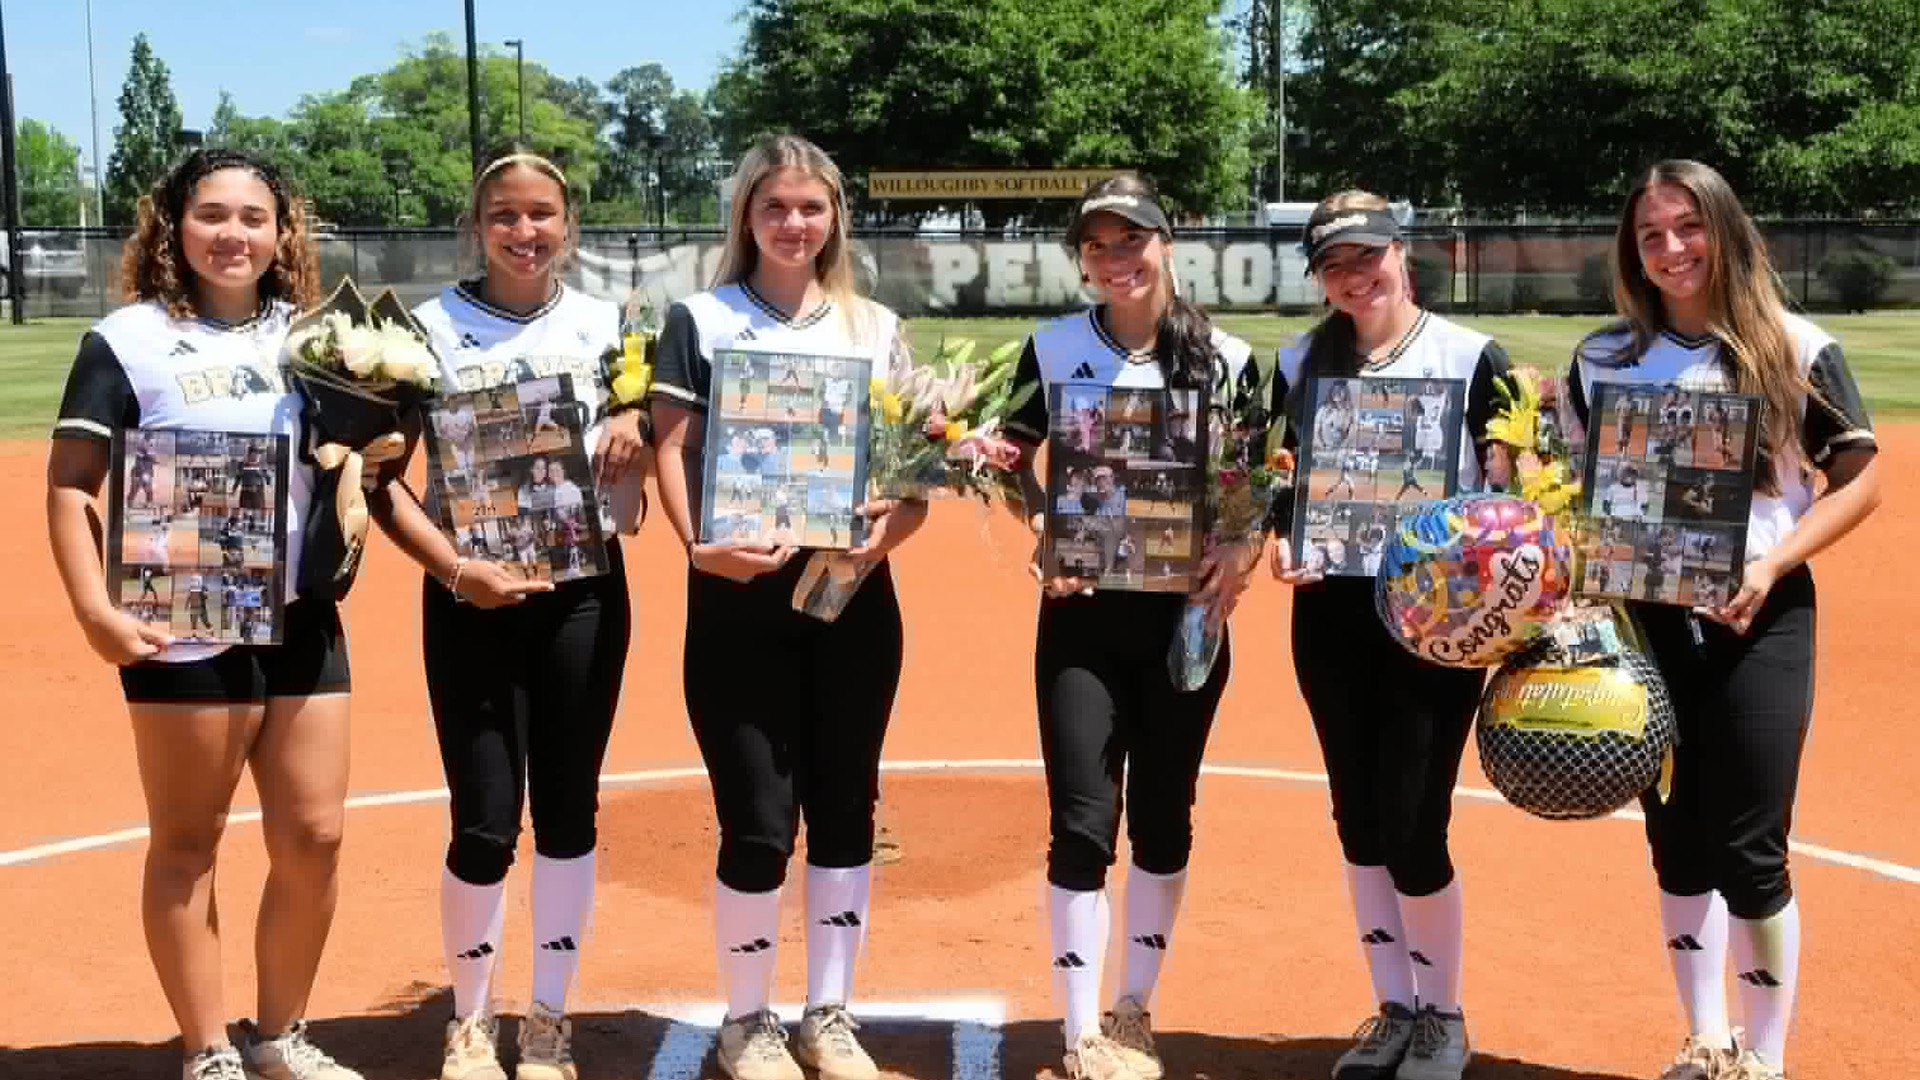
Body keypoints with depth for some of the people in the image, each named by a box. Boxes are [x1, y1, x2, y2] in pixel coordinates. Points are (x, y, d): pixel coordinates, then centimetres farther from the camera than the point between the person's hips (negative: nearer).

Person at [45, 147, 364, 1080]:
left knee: (313, 838, 7)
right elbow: (69, 484, -7)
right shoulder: (128, 339, -3)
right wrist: (93, 608, -20)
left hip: (304, 621, 5)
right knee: (187, 843, 6)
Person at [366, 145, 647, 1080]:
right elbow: (381, 479, -5)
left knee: (568, 811, 7)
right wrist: (453, 569, -18)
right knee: (485, 823, -3)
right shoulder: (431, 326, -2)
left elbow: (635, 459, 12)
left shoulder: (605, 324, 5)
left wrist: (634, 434, -11)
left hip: (584, 590, 2)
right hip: (472, 597, -2)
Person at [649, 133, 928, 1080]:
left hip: (853, 593, 3)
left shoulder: (875, 327, 11)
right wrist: (700, 543, -19)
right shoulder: (701, 319, 4)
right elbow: (672, 450, -2)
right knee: (759, 824, -3)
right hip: (740, 595, -3)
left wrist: (898, 520, -14)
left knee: (845, 810, 9)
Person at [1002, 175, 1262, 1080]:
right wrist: (1044, 526, -11)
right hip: (1083, 609, -1)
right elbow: (1013, 456, 8)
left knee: (1164, 816, 10)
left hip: (1187, 611, 1)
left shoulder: (1226, 359, -1)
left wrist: (1246, 546, -14)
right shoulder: (1053, 350, 0)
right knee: (1083, 821, -6)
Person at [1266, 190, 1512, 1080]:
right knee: (1357, 817, 10)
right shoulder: (1300, 364, 8)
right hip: (1330, 609, 4)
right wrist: (1279, 541, -7)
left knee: (1412, 826, -5)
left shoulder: (1473, 358, -3)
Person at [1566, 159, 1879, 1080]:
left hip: (1759, 619, -3)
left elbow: (1859, 482, -1)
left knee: (1750, 853, -3)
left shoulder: (1795, 349, -2)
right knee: (1677, 844, 11)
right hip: (1646, 618, 3)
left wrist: (1772, 563, -15)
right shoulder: (1604, 358, 6)